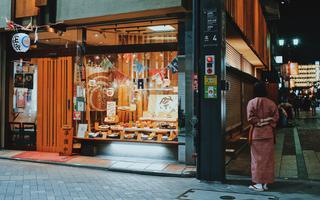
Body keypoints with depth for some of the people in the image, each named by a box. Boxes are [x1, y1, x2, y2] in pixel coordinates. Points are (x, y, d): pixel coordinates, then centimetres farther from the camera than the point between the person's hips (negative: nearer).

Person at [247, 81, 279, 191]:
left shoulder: (251, 103, -9)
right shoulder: (271, 103, -1)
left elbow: (250, 118, -13)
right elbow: (276, 117, -2)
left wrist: (259, 121, 0)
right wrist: (267, 121, 4)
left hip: (256, 134, -3)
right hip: (268, 133, 3)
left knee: (257, 158, 4)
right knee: (267, 157, 10)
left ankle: (258, 183, 6)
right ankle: (266, 182, 15)